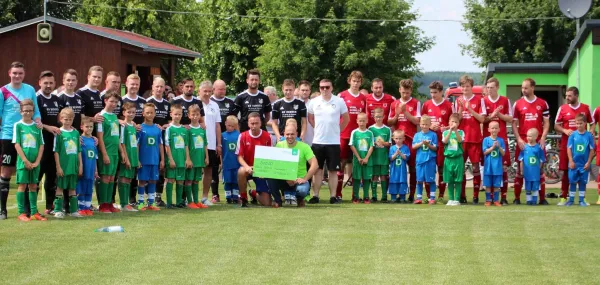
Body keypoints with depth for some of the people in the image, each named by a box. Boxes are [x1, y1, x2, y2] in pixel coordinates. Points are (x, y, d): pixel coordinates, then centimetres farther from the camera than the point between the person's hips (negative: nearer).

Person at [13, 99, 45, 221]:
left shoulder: (37, 126, 6)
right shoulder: (18, 125, -2)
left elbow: (41, 146, 5)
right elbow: (17, 145, -6)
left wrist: (37, 162, -5)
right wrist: (26, 161, -12)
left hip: (35, 162, 3)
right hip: (22, 161, -3)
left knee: (33, 186, 7)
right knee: (22, 185, -2)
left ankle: (34, 212, 11)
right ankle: (21, 213, 0)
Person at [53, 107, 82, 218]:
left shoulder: (76, 133, 7)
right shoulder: (59, 133, -6)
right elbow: (56, 151, -7)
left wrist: (80, 165, 9)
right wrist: (58, 166, -12)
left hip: (74, 166, 4)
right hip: (63, 166, -4)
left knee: (73, 188, 11)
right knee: (60, 187, 2)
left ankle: (73, 210, 16)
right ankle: (58, 210, 6)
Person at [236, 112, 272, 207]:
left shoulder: (267, 137, -7)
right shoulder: (243, 136, -8)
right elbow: (240, 156, -6)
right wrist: (246, 167, -26)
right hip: (248, 168, -1)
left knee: (267, 203, -8)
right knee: (241, 172, -40)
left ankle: (255, 194, 32)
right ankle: (244, 199, -16)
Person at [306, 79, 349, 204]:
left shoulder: (339, 101, -2)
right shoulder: (314, 102, 2)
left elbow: (346, 119, 9)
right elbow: (310, 118, 17)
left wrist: (337, 130, 6)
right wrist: (319, 129, 10)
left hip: (333, 142, -1)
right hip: (318, 141, 1)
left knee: (333, 170, 3)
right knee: (317, 169, 4)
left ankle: (333, 196, 7)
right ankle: (315, 196, 8)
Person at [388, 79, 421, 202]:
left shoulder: (416, 103, 2)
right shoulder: (394, 104, 13)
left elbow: (417, 121, -6)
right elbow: (389, 123, 12)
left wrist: (405, 112, -13)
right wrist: (397, 114, -6)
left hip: (411, 139, -3)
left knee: (412, 167, -3)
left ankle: (412, 194, 1)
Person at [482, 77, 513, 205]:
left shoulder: (505, 101, 6)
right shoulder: (483, 101, 6)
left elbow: (510, 119, 4)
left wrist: (499, 114, -11)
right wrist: (491, 116, -14)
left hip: (502, 138, 0)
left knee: (503, 167, -2)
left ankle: (503, 197, 0)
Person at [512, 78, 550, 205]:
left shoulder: (543, 103, 5)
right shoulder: (518, 104, 3)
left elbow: (546, 122, 6)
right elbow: (514, 123, 4)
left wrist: (543, 138, -6)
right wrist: (518, 139, -8)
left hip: (538, 141, 0)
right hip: (523, 141, 0)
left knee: (540, 168, 3)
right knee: (521, 169, 2)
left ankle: (542, 198, 7)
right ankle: (517, 198, 6)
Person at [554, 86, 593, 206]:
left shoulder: (586, 108, 3)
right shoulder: (562, 108, 2)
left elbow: (592, 123, 11)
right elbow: (556, 126, 6)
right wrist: (565, 131, -14)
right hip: (566, 143, 0)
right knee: (566, 171, 1)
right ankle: (564, 197, 5)